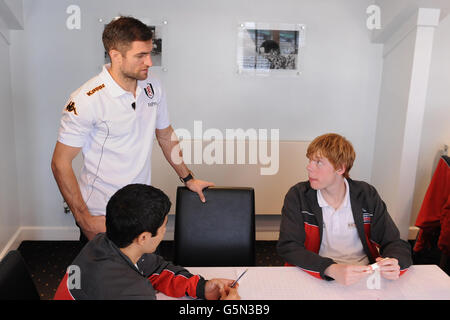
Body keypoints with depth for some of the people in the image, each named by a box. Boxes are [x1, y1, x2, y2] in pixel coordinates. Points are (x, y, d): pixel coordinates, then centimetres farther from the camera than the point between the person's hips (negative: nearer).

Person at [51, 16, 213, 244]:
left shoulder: (152, 87, -2)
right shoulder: (87, 100, -20)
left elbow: (166, 135, 13)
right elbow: (60, 163, -14)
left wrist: (188, 179, 13)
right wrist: (84, 219, -15)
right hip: (101, 216, -5)